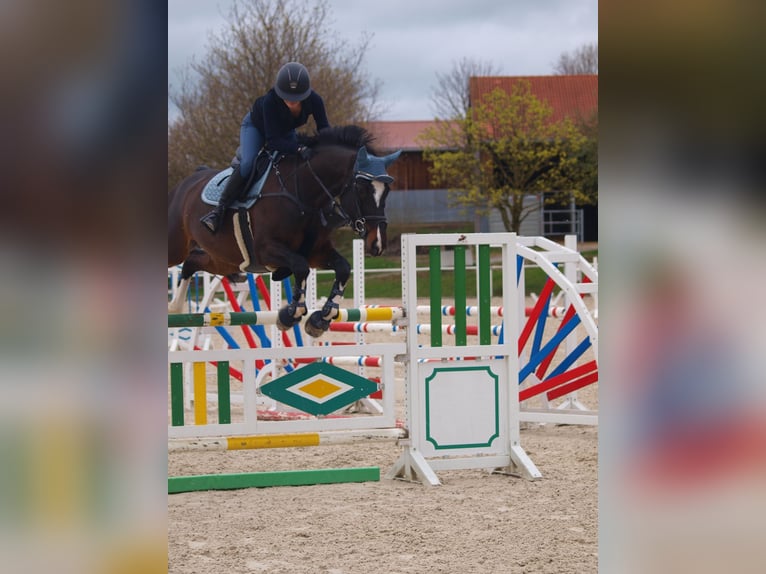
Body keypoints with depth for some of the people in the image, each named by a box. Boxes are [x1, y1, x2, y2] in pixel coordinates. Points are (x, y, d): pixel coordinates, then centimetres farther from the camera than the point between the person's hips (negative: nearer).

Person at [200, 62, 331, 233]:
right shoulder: (270, 101, -43)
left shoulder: (314, 101, -34)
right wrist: (299, 149, -58)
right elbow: (272, 141, -44)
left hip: (285, 131, 5)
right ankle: (219, 210, -22)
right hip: (256, 126, -5)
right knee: (247, 164, -26)